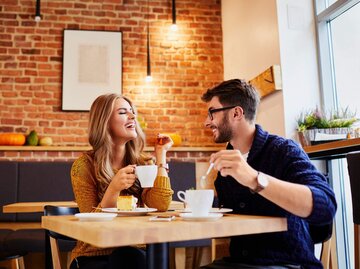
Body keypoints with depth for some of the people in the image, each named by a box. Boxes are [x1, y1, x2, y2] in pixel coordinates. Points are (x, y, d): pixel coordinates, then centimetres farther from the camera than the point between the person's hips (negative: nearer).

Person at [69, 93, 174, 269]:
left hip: (133, 253, 3)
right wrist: (114, 188, -28)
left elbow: (161, 206, -14)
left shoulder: (141, 162, 2)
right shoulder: (84, 165, -9)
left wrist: (161, 155, -10)